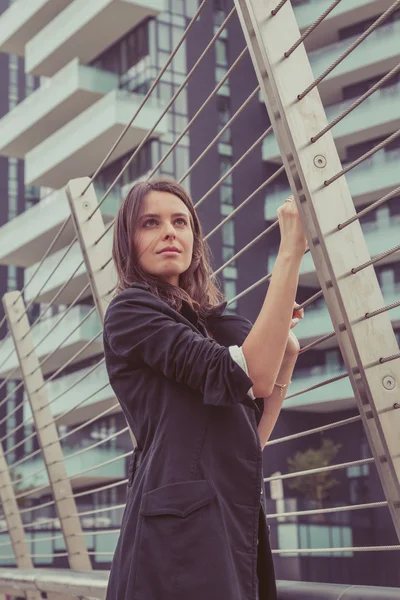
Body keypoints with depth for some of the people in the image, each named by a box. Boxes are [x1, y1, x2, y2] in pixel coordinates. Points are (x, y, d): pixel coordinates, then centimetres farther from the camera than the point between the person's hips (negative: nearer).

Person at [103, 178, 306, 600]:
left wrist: (287, 356, 5)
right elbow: (249, 376, -18)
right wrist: (290, 254, -17)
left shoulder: (204, 320, 20)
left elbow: (248, 442, 16)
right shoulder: (130, 311, -4)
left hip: (237, 528, 8)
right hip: (180, 531, -8)